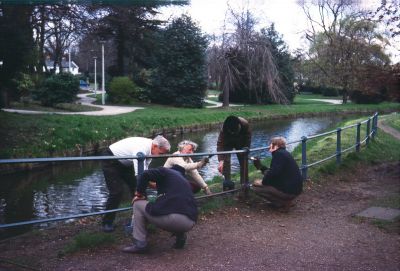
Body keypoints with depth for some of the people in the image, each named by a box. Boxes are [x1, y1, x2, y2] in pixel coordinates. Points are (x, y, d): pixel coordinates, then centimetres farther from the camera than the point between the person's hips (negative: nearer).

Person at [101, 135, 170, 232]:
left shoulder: (149, 148, -11)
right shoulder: (142, 148, -37)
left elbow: (145, 170, -10)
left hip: (125, 163, 9)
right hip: (111, 161, -8)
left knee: (137, 187, 3)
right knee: (117, 191, -13)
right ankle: (107, 223, 2)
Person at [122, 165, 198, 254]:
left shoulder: (166, 172, 13)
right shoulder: (185, 181, 32)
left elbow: (145, 175, -3)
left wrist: (139, 194, 12)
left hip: (172, 217, -7)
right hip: (190, 223, 7)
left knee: (138, 204, 15)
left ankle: (140, 244, 9)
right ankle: (180, 236, 18)